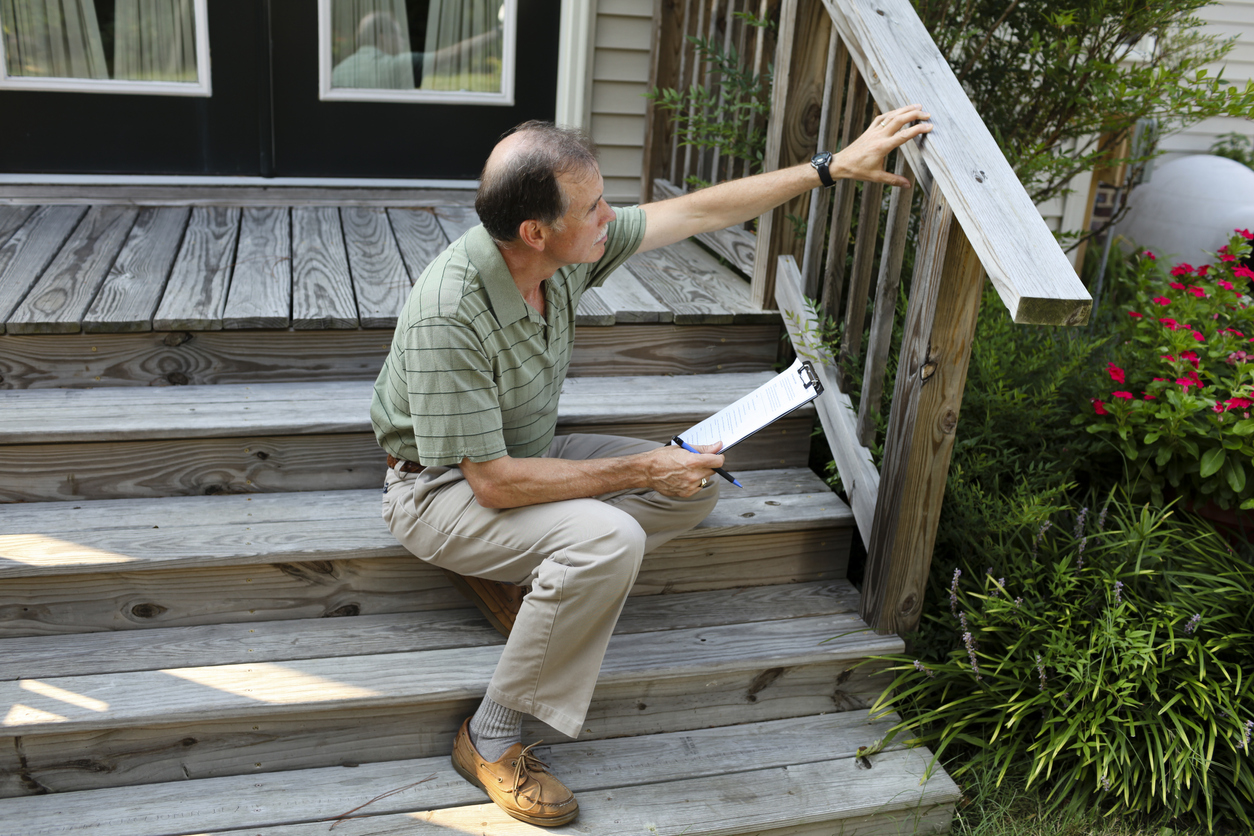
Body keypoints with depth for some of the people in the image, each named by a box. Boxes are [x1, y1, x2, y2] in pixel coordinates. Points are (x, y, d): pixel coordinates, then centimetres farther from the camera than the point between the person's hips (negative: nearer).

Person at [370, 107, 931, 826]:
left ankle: (505, 573, 0)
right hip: (444, 489, -7)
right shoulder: (447, 315, -34)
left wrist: (835, 167, -3)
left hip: (525, 455, 8)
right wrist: (642, 469, -27)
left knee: (695, 489, -2)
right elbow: (494, 483, -31)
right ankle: (491, 740, -15)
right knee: (609, 539, -33)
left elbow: (697, 212, -4)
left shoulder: (566, 249, -14)